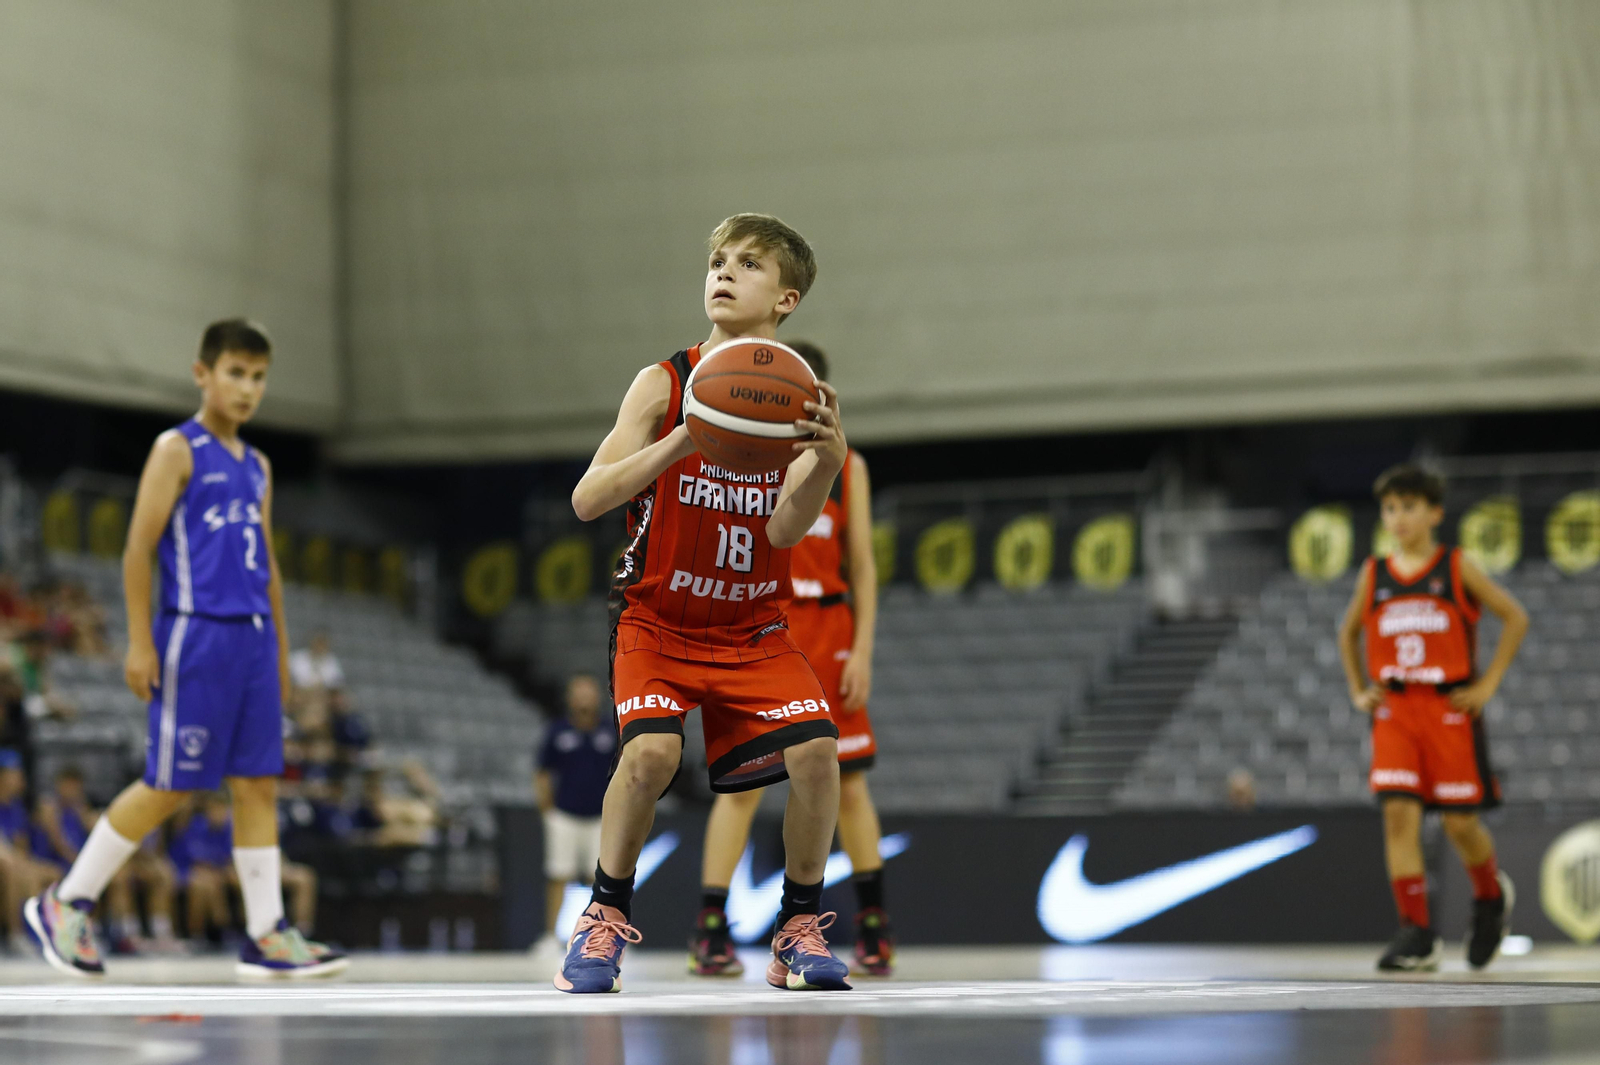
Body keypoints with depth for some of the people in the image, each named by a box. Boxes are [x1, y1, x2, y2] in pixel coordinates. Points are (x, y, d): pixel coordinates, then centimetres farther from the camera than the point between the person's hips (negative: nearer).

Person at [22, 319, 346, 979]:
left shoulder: (256, 467, 17)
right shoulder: (177, 450, -3)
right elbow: (138, 548, -8)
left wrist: (281, 651, 18)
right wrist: (140, 643, -13)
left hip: (253, 637, 7)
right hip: (195, 635, -7)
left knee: (258, 782, 3)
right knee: (169, 786, -5)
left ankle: (267, 936, 5)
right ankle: (66, 904, 8)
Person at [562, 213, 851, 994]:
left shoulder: (801, 400, -4)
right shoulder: (665, 384, -9)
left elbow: (784, 531, -15)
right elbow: (586, 501, -18)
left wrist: (829, 458, -34)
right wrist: (684, 440, -31)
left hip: (754, 629, 2)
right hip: (657, 619, -2)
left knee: (815, 748, -17)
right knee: (651, 751, -26)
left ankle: (800, 929, 2)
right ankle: (605, 916, -5)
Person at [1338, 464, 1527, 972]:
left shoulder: (1457, 568, 0)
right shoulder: (1373, 575, 8)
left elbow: (1515, 617, 2)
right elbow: (1349, 632, 25)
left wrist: (1488, 683, -4)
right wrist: (1358, 690, 13)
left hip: (1451, 707, -2)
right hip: (1394, 710, 2)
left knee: (1459, 821, 0)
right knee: (1399, 815, -12)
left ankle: (1492, 896, 32)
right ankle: (1417, 936, -12)